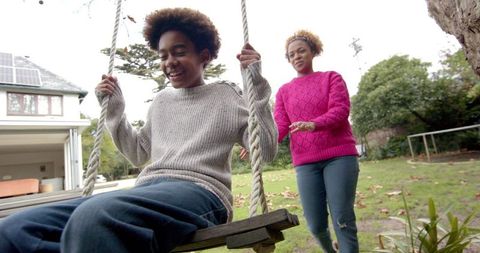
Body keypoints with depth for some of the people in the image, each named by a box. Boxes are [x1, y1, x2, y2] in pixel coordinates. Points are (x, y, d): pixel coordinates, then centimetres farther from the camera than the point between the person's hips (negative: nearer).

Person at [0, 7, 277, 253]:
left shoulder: (228, 96, 10)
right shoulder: (161, 100, 24)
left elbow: (266, 151, 2)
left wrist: (256, 86, -4)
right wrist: (115, 110, 21)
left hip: (199, 192, -6)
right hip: (147, 191, 6)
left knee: (93, 217, -37)